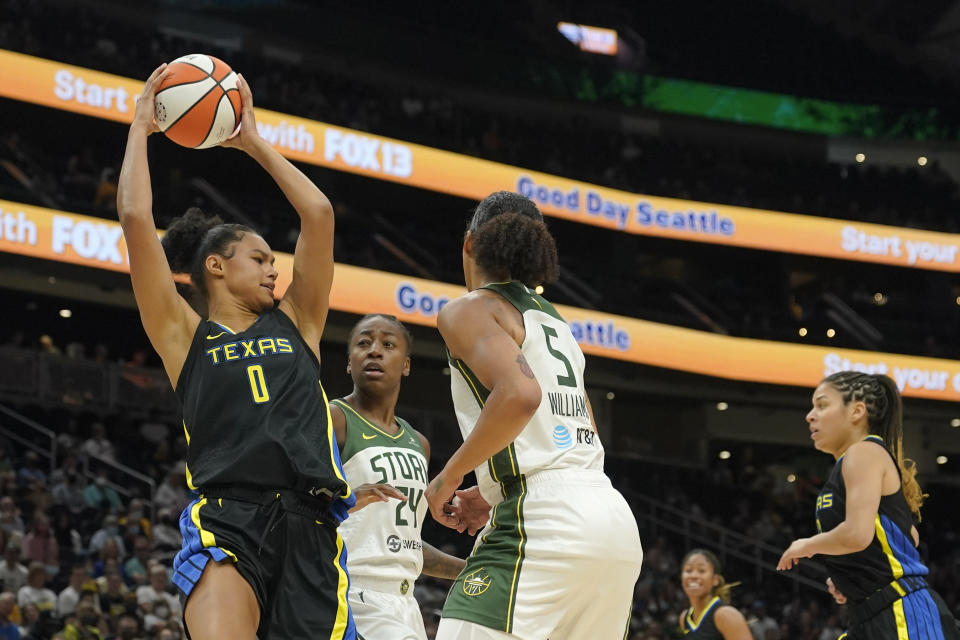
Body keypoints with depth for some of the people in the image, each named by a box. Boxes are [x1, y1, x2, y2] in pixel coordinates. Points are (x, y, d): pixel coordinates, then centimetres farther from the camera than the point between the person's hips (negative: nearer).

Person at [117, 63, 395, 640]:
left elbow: (319, 214, 19)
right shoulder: (184, 334, 14)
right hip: (227, 521, -4)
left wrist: (252, 141, 27)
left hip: (310, 526, 4)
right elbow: (136, 218, 5)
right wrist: (141, 125, 15)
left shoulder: (295, 325, 23)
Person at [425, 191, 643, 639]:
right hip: (614, 519, 8)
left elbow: (520, 395, -19)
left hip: (544, 519, -8)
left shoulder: (470, 310, 0)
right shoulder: (552, 320, 25)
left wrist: (450, 476, -8)